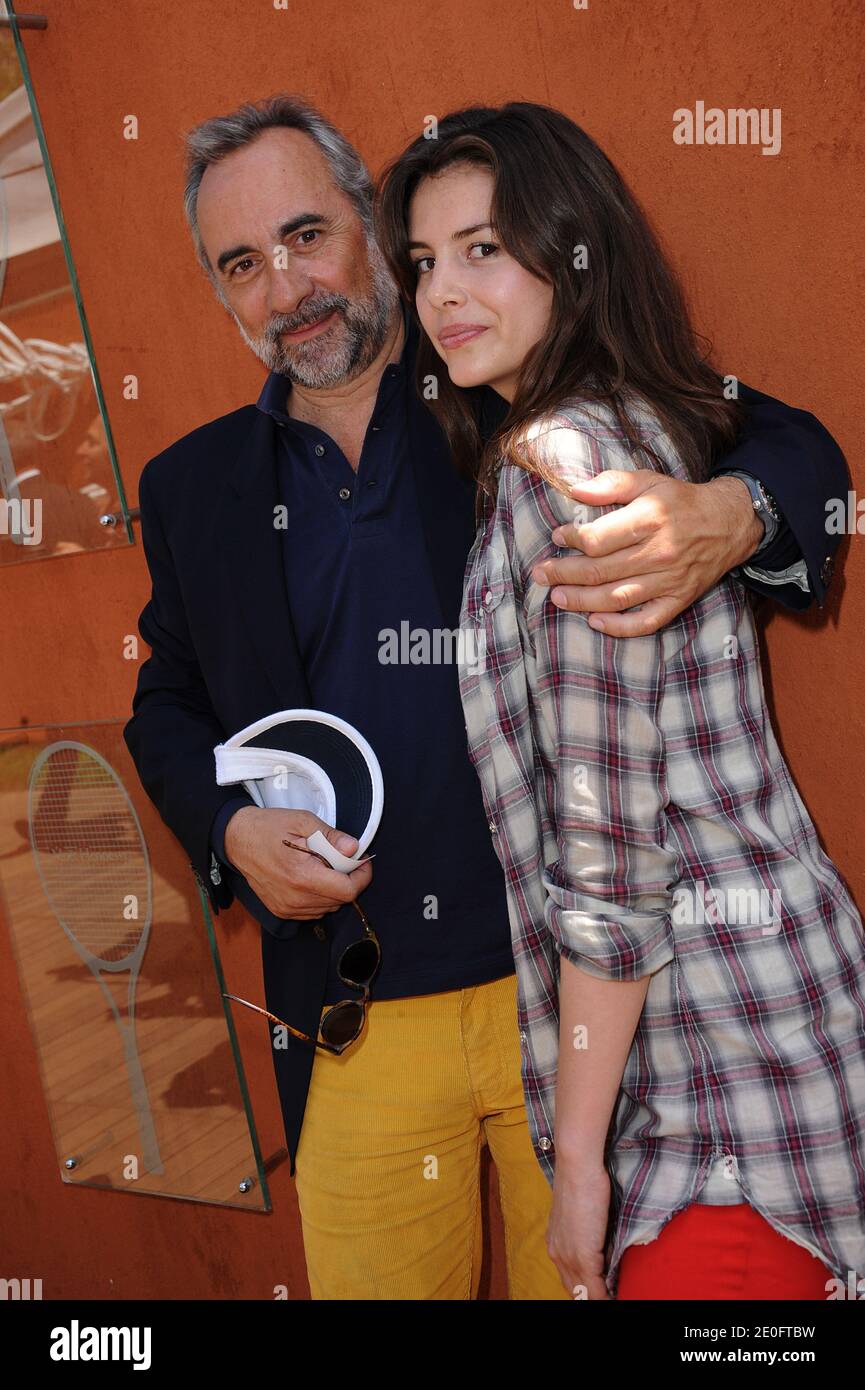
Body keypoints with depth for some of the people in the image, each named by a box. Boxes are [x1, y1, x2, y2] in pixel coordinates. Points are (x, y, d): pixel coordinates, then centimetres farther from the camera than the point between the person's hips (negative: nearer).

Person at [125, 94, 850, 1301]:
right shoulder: (194, 487, 8)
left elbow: (792, 447, 1)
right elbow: (167, 706, 18)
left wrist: (724, 520, -23)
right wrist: (230, 830, -3)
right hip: (358, 1031, 2)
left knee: (586, 1273, 14)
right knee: (373, 1278, 16)